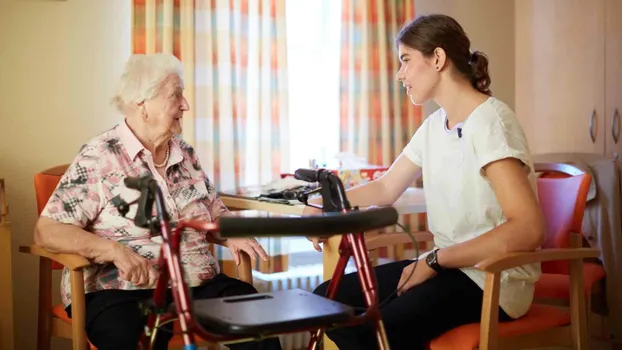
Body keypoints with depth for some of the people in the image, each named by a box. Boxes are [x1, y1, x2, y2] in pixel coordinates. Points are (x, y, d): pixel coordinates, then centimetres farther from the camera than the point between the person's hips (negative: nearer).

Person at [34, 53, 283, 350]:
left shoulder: (186, 155, 14)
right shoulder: (98, 158, -5)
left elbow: (215, 215, 23)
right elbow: (47, 230, -9)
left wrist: (230, 235, -1)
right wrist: (114, 250, -24)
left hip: (198, 284, 5)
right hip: (121, 291, -5)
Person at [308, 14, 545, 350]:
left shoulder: (490, 121, -17)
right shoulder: (434, 125, 10)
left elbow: (528, 229, -26)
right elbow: (386, 188, 19)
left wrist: (435, 260, -21)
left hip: (492, 280, -8)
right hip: (446, 267, 8)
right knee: (327, 301, 0)